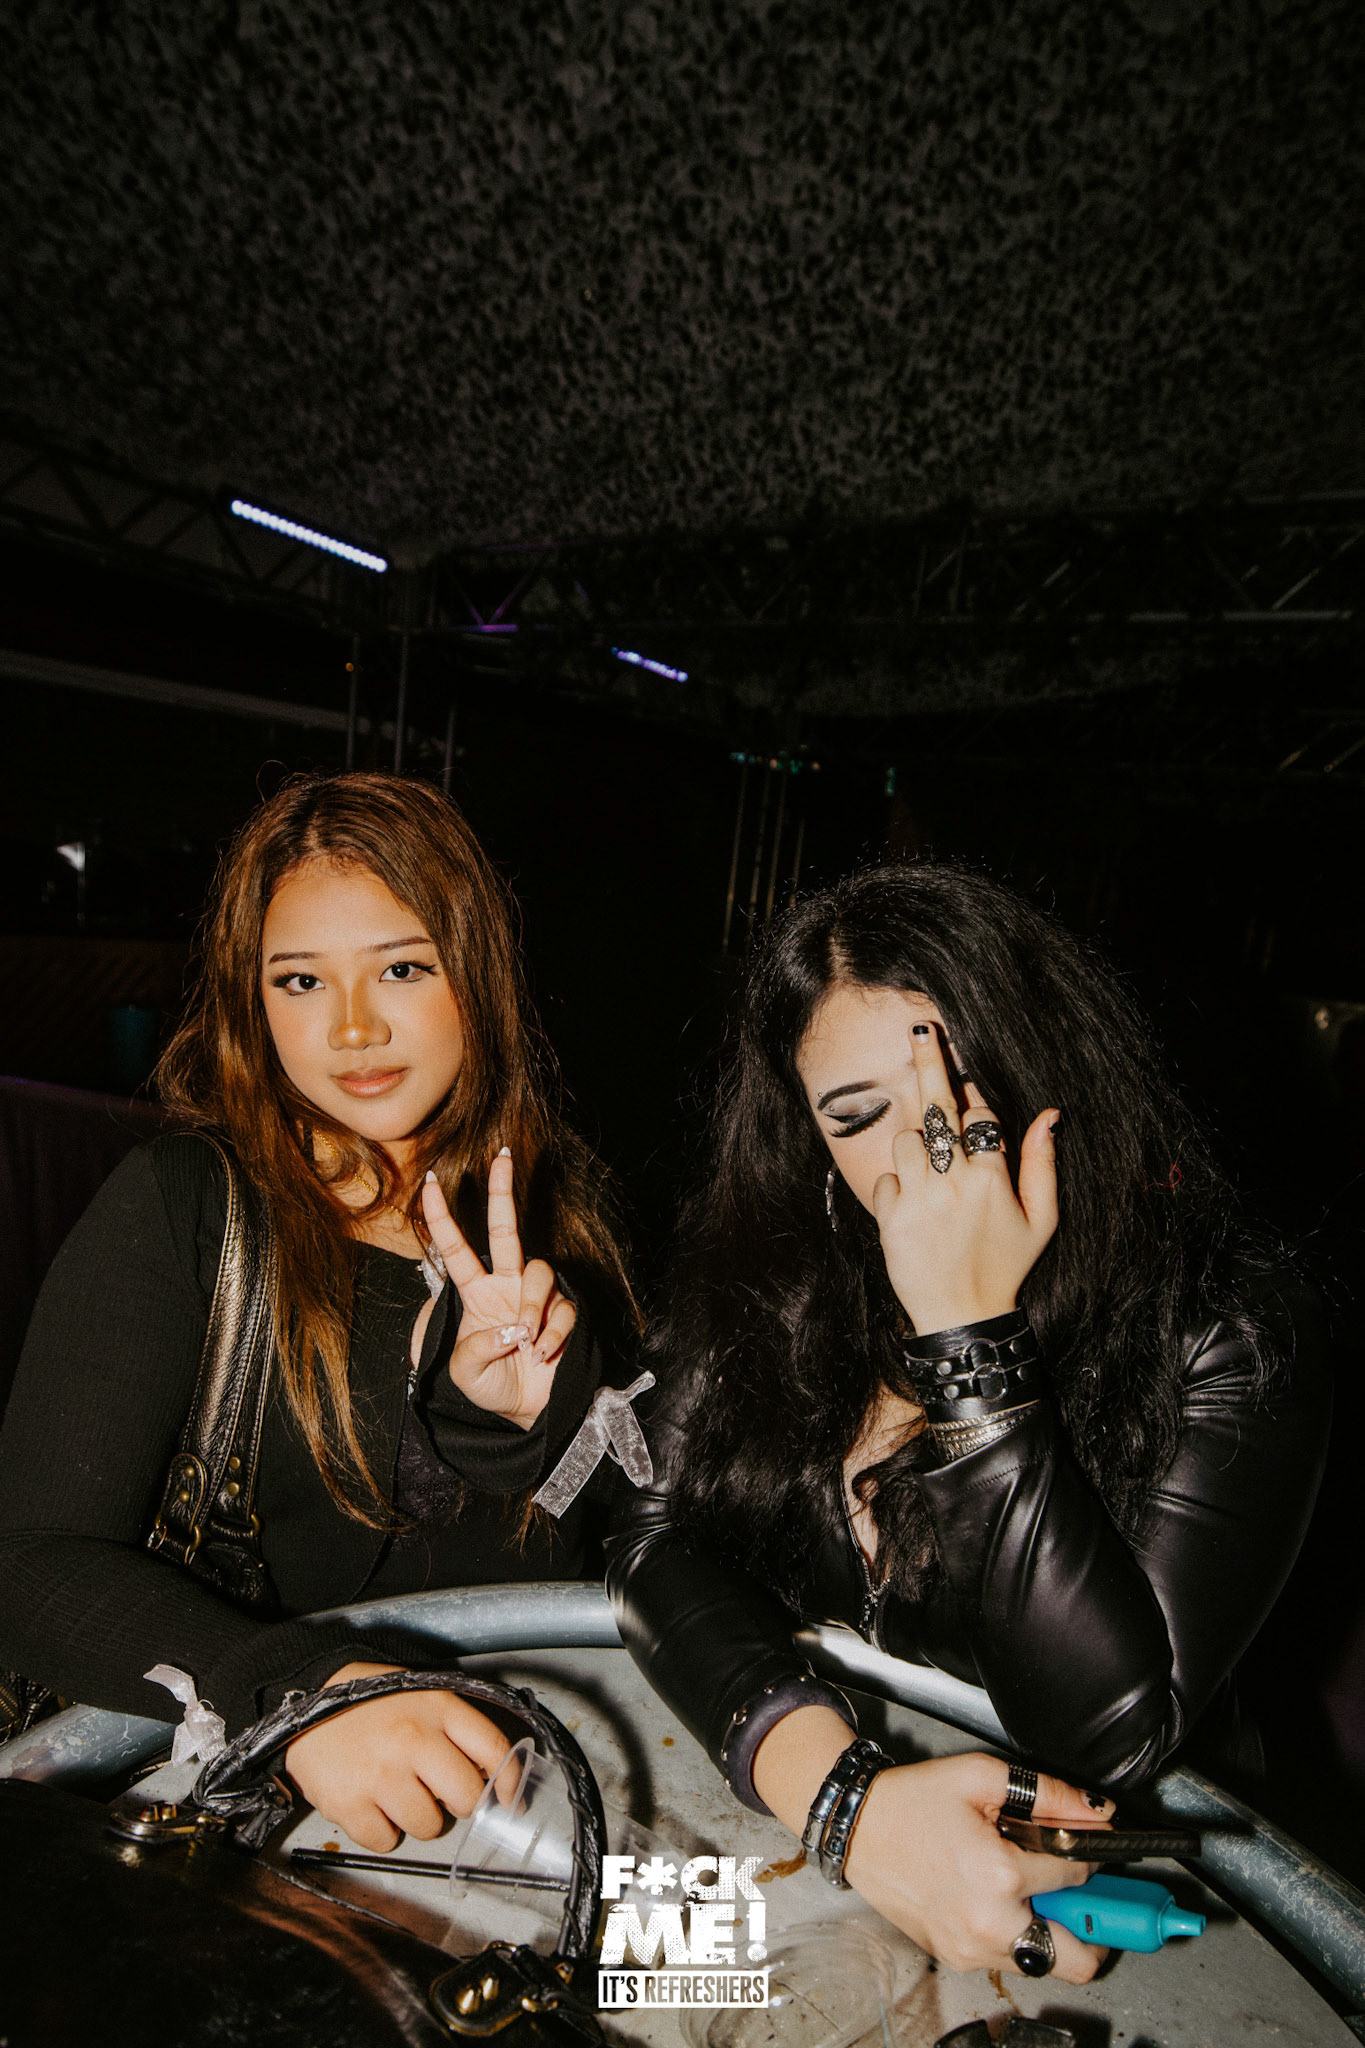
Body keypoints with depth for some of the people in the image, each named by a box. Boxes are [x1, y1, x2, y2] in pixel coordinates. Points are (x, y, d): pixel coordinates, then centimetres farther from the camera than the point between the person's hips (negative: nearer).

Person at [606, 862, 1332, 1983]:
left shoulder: (1230, 1331, -16)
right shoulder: (775, 1271, -6)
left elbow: (1110, 1739, -21)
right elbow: (665, 1538, -10)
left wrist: (966, 1334, -27)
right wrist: (841, 1796, -26)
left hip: (1099, 1865, -2)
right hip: (785, 1807, 3)